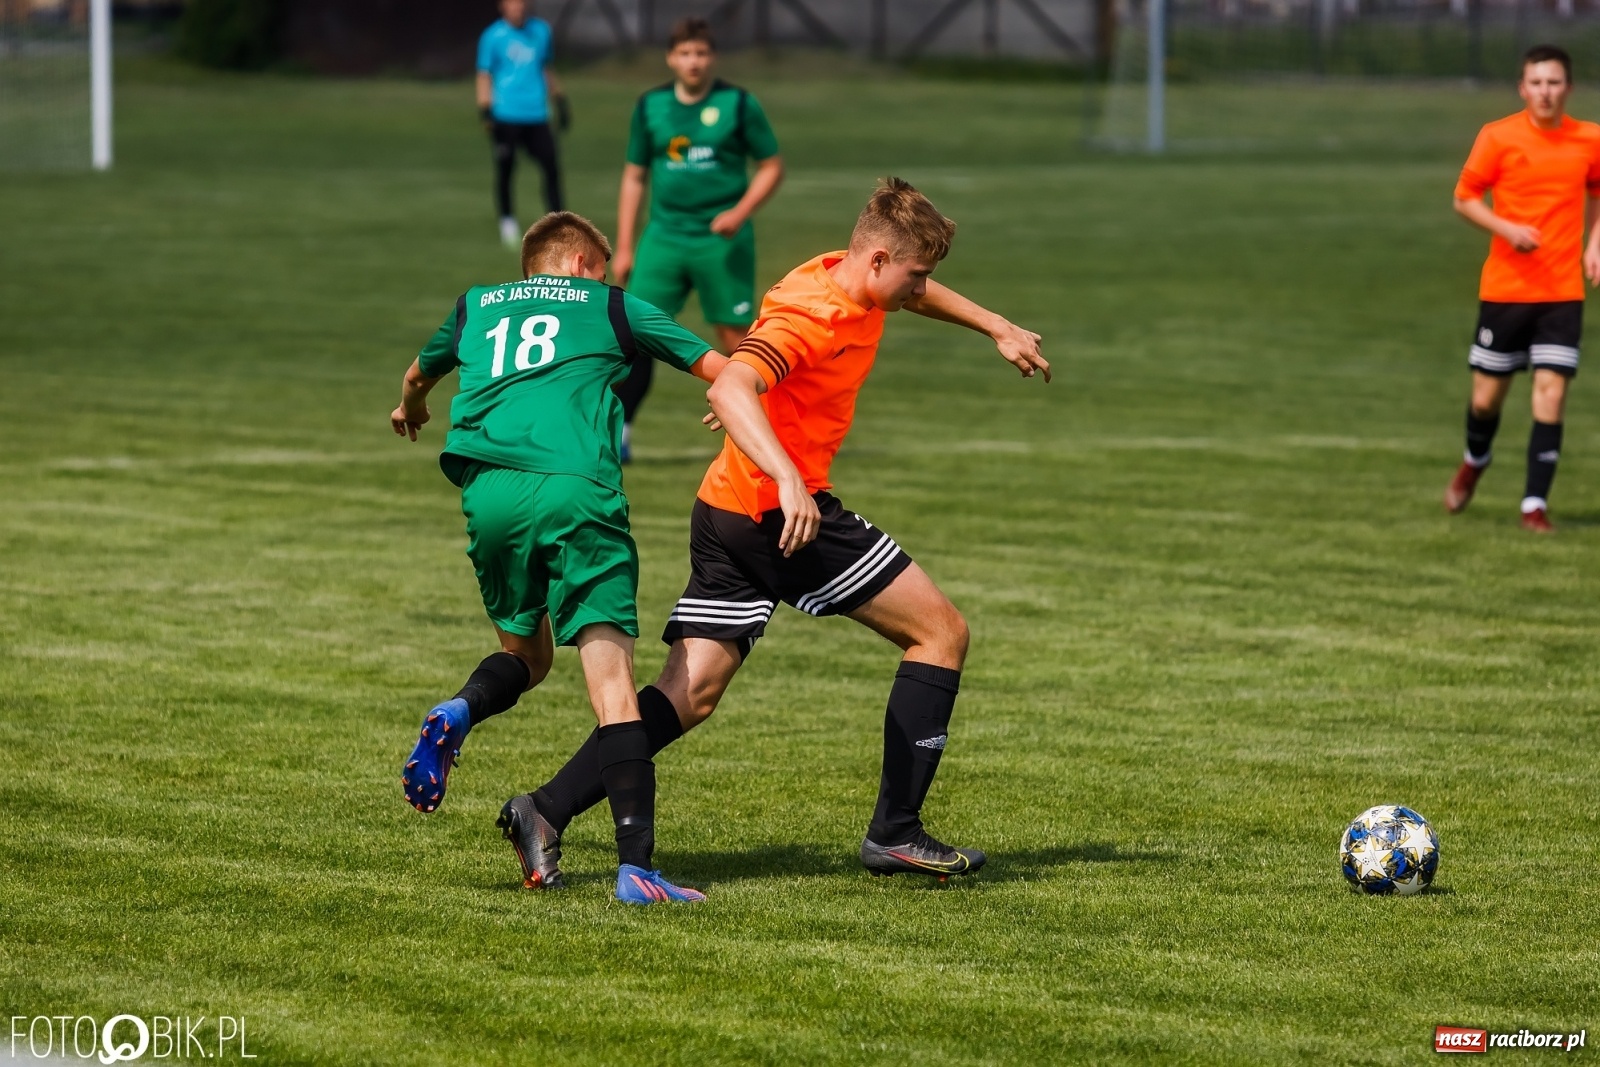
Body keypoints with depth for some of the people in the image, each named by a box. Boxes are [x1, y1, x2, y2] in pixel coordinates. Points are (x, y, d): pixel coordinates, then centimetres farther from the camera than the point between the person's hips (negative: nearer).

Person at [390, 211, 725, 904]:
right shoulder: (606, 305, 22)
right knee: (611, 679, -7)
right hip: (575, 489, -3)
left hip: (488, 490, 3)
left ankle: (456, 715, -9)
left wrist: (410, 408, 75)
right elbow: (720, 371, 22)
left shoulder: (475, 307, 30)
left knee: (524, 650, 25)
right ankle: (636, 866, -20)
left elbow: (419, 374, 51)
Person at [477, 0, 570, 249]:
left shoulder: (541, 31, 12)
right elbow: (484, 77, -1)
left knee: (551, 168, -4)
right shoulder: (493, 37, -2)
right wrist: (486, 114, -8)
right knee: (505, 170, -1)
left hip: (537, 116, 4)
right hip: (506, 116, -3)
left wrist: (560, 102, 23)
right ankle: (508, 224, 13)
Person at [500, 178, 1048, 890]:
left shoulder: (850, 281, 10)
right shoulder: (809, 317, -19)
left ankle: (549, 809, -12)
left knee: (690, 694, 1)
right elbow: (729, 390, -35)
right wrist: (787, 477, -47)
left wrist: (997, 328, 36)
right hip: (783, 513, -9)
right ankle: (895, 833, -1)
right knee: (940, 631, 1)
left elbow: (917, 291, 35)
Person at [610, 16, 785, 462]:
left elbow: (772, 166, 2)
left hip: (723, 242, -3)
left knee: (736, 340, 0)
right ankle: (618, 434, 0)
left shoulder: (739, 104, -2)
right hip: (664, 237, 3)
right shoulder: (650, 106, 7)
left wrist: (740, 213, -13)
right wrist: (624, 247, 10)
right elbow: (634, 176, 14)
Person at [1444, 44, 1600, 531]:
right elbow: (1464, 199, 0)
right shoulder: (1498, 137, -5)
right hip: (1505, 286, -1)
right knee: (1488, 393, 7)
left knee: (1552, 391, -10)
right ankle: (1475, 460, 41)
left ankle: (1535, 504, -3)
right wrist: (1508, 229, -17)